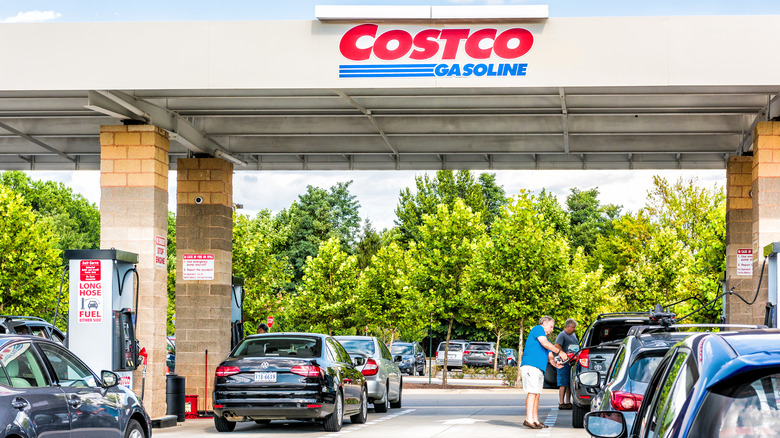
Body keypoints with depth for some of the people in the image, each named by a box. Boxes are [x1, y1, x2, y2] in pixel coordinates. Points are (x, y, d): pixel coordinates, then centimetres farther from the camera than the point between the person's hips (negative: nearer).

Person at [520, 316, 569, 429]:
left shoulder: (546, 338, 31)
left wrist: (555, 364, 6)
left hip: (540, 369, 10)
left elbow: (550, 356, 26)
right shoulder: (538, 328, 3)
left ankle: (535, 420, 6)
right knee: (532, 392, -16)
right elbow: (545, 343, -10)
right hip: (530, 365, -10)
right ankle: (529, 419, -21)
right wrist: (559, 352, -5)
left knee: (537, 394, 6)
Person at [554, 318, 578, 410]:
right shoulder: (562, 335, -6)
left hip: (572, 363, 9)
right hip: (564, 363, -9)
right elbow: (557, 347, -18)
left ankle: (568, 402, 15)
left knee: (570, 383, 9)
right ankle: (561, 403, -10)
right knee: (563, 384, -9)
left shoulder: (573, 335, 21)